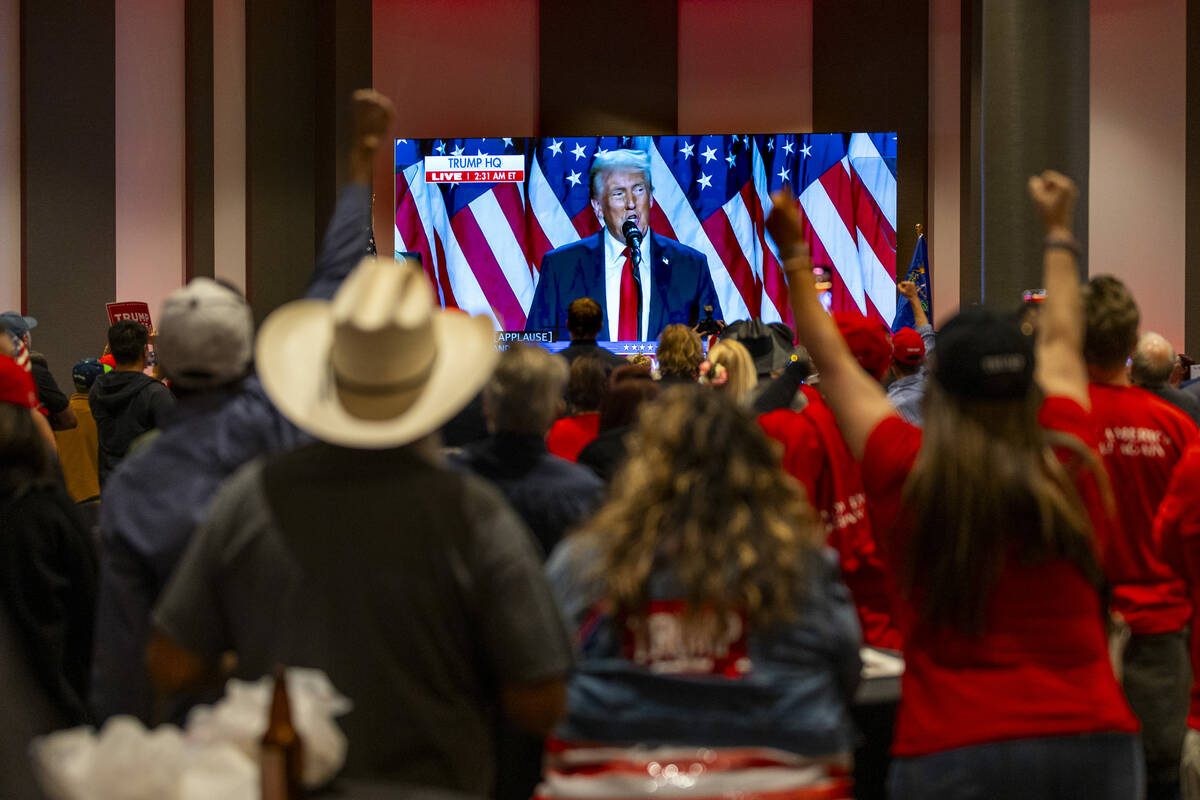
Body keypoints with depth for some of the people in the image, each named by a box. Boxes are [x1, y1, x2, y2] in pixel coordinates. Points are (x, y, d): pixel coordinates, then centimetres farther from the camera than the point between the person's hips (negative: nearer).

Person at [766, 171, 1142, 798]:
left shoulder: (906, 478, -5)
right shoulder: (1068, 472, 1)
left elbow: (834, 364, 10)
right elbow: (1060, 348, 19)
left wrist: (792, 253, 22)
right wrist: (1058, 231, 33)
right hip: (1095, 739, 2)